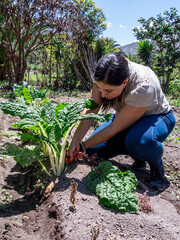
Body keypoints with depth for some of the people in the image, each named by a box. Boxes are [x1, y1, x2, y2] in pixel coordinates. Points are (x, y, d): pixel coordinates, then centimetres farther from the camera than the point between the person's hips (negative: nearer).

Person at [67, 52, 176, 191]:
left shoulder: (143, 87, -39)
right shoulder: (103, 78, -23)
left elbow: (114, 128, -34)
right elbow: (90, 111, -21)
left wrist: (83, 146, -26)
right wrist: (74, 143, -25)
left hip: (156, 116, -5)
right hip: (124, 116, 6)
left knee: (141, 139, -41)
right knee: (93, 150, -8)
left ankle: (157, 166, -6)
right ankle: (139, 158, 10)